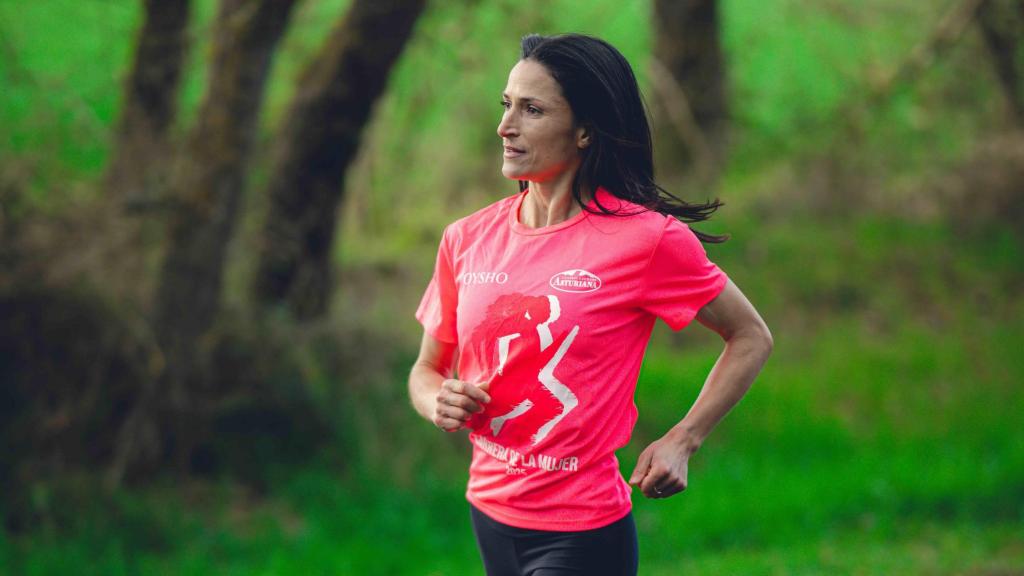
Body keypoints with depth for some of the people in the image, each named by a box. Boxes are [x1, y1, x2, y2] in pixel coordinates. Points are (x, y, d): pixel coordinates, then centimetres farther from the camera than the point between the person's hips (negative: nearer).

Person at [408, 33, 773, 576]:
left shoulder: (646, 240, -12)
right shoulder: (466, 239, 1)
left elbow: (751, 337, 0)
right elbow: (426, 371, 13)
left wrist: (681, 441, -8)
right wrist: (440, 403, -10)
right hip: (488, 514, 5)